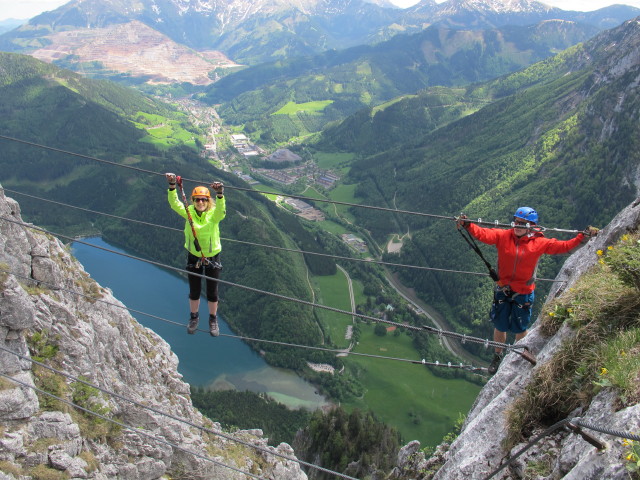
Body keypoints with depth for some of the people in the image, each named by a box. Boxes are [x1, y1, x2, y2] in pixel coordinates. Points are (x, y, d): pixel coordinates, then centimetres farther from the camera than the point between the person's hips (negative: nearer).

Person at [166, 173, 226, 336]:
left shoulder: (214, 214, -19)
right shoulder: (189, 212, -12)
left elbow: (221, 209, -42)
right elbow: (174, 203, -29)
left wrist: (220, 194, -63)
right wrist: (172, 185, -46)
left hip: (212, 257, -2)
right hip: (193, 257, 2)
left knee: (212, 292, 11)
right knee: (194, 292, 16)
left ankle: (213, 320, 35)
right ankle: (194, 317, 41)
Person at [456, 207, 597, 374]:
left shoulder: (539, 243, -7)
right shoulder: (503, 236, -8)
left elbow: (563, 246, -4)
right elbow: (483, 234, -17)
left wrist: (583, 236, -10)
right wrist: (467, 225, -34)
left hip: (524, 293, -1)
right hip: (502, 290, 1)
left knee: (520, 329, 14)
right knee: (499, 327, 13)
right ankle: (497, 357, 37)